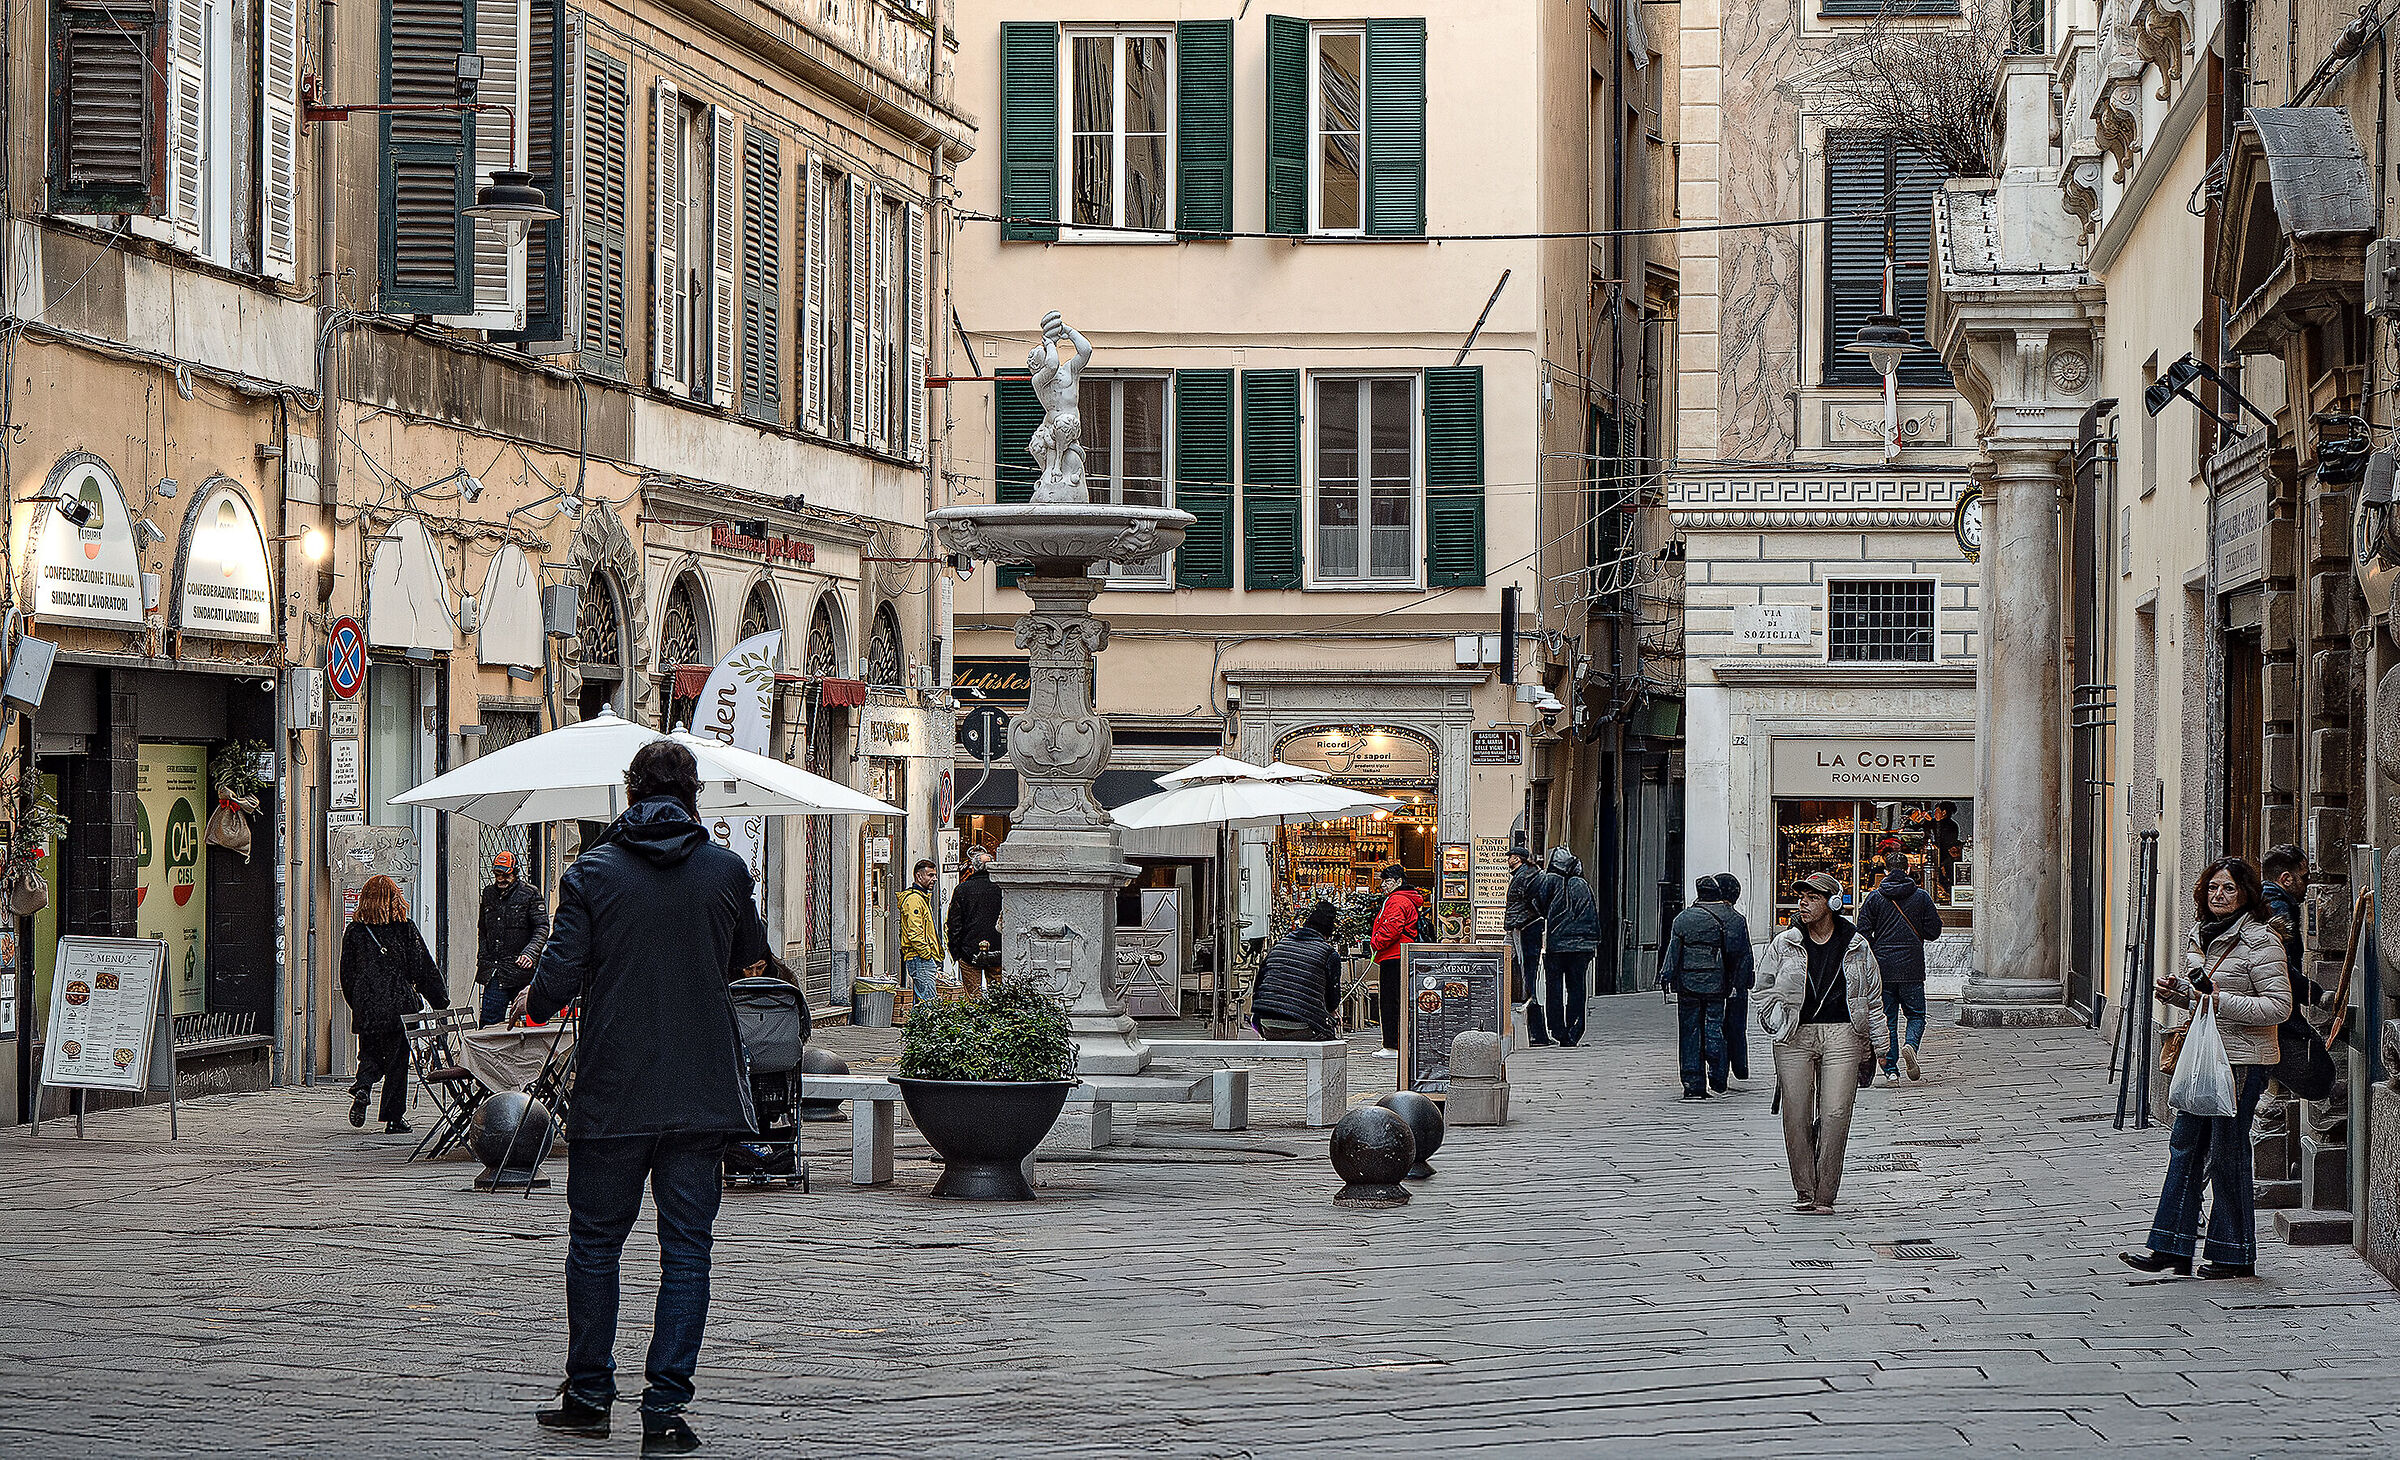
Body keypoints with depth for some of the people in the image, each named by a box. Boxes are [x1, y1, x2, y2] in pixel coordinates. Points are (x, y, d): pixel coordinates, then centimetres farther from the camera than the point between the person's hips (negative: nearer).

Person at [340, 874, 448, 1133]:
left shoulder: (354, 931, 1)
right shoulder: (405, 928, -4)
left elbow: (347, 975, 6)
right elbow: (423, 969, -2)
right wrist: (441, 1002, 6)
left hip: (366, 1008, 1)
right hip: (400, 1005, -1)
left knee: (370, 1055, 17)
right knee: (396, 1059, 8)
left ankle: (362, 1088, -13)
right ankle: (394, 1119, 8)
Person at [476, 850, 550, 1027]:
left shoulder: (529, 894, -1)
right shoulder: (488, 894, 15)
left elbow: (542, 928, -6)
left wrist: (529, 954, -20)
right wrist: (483, 958, 12)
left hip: (519, 969, -4)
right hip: (493, 971, 4)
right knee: (489, 1020, -3)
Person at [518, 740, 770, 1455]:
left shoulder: (591, 872, -5)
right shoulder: (727, 870, 1)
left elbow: (560, 977, -8)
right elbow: (748, 959, 17)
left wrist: (532, 1000, 14)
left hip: (612, 1092, -1)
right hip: (704, 1093, 1)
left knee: (595, 1242, 14)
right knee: (686, 1249, 4)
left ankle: (589, 1394, 20)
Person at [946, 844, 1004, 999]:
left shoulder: (962, 889, -5)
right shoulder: (999, 888, -2)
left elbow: (954, 923, -3)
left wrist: (955, 951, 6)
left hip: (970, 951, -2)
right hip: (997, 952, 2)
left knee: (973, 994, 2)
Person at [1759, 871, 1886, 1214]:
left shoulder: (1856, 947, 9)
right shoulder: (1784, 944, 9)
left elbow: (1873, 996, 16)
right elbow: (1767, 990, 17)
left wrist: (1872, 1044, 15)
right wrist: (1777, 1023, 3)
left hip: (1842, 1035, -1)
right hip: (1795, 1037, 1)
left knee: (1836, 1115, -9)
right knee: (1796, 1115, -4)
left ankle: (1825, 1196, -2)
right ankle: (1804, 1190, 9)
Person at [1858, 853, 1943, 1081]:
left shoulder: (1874, 898, 0)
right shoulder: (1921, 897, 0)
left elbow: (1863, 933, -2)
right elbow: (1933, 932, 1)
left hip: (1883, 968, 1)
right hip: (1912, 969, -1)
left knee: (1888, 1019, 7)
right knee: (1916, 1014, 11)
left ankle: (1890, 1068, 3)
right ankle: (1910, 1045, -18)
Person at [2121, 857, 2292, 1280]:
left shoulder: (2260, 941, -12)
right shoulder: (2200, 937, 13)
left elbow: (2279, 1006, -17)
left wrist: (2222, 1002, -23)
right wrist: (2176, 990, 5)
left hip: (2241, 1060, -8)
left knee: (2227, 1156, -2)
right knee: (2185, 1147, 7)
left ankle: (2235, 1255, 9)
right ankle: (2172, 1249, 11)